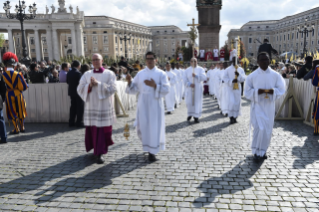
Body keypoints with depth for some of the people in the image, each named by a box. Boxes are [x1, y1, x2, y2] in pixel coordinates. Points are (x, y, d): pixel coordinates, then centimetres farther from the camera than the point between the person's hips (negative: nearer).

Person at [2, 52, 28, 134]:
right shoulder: (18, 74, -11)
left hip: (9, 96, 0)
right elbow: (24, 86, -9)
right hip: (18, 94, 0)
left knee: (12, 112, 8)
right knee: (20, 111, 13)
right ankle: (22, 127, 22)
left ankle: (16, 129, 9)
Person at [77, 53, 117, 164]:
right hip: (91, 107, 3)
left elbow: (112, 88, -12)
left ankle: (100, 153, 5)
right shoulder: (87, 74, 9)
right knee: (92, 129, 7)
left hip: (105, 107, -3)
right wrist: (89, 85, -16)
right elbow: (80, 89, 2)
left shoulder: (109, 74, 0)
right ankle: (96, 149, 29)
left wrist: (98, 84, -18)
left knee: (103, 130, -2)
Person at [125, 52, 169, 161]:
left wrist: (154, 85, -21)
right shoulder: (140, 73, 8)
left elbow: (166, 89, -8)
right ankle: (148, 146, 35)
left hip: (155, 105, -2)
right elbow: (134, 89, 7)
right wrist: (129, 82, -12)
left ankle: (152, 151, 11)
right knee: (143, 126, 6)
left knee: (154, 127, -1)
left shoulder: (161, 74, -1)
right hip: (143, 105, 3)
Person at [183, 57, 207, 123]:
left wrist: (196, 76, -23)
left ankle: (196, 116, 10)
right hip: (189, 89, 1)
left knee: (197, 102, -1)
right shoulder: (187, 70, 6)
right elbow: (185, 80, 3)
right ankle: (190, 114, 24)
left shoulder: (200, 69, 2)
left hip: (198, 89, -1)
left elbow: (204, 78, -10)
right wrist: (190, 84, -16)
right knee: (189, 102, 1)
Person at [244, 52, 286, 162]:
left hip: (269, 106, 3)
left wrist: (273, 91, -18)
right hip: (257, 106, -3)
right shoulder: (252, 76, -4)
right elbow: (247, 91, -2)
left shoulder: (275, 75, 1)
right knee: (260, 128, -12)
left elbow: (281, 89, 2)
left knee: (268, 130, 8)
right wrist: (257, 91, -21)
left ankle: (263, 151, 26)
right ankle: (256, 151, 6)